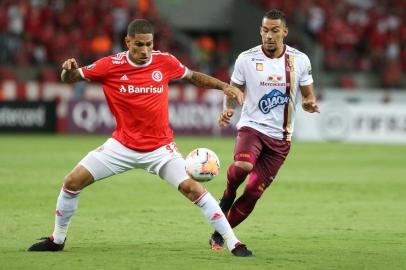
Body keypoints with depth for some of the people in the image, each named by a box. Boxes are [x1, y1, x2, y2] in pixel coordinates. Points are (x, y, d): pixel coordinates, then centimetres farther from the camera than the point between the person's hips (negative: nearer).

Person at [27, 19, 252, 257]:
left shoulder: (165, 62, -8)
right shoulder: (110, 65, -11)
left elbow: (192, 76, 11)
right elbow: (70, 78, -2)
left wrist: (224, 86, -1)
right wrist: (69, 70, -26)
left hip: (160, 147, -1)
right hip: (122, 145, 1)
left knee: (192, 187, -18)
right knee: (72, 182, -4)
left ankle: (233, 243, -10)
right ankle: (57, 240, 18)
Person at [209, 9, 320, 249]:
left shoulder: (299, 60, -1)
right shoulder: (246, 59, -4)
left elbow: (308, 95, 8)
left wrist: (311, 104, -17)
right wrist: (228, 109, -14)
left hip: (280, 137, 2)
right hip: (252, 127, -2)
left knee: (253, 192, -1)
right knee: (242, 165, -34)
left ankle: (220, 234, 16)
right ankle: (228, 195, 0)